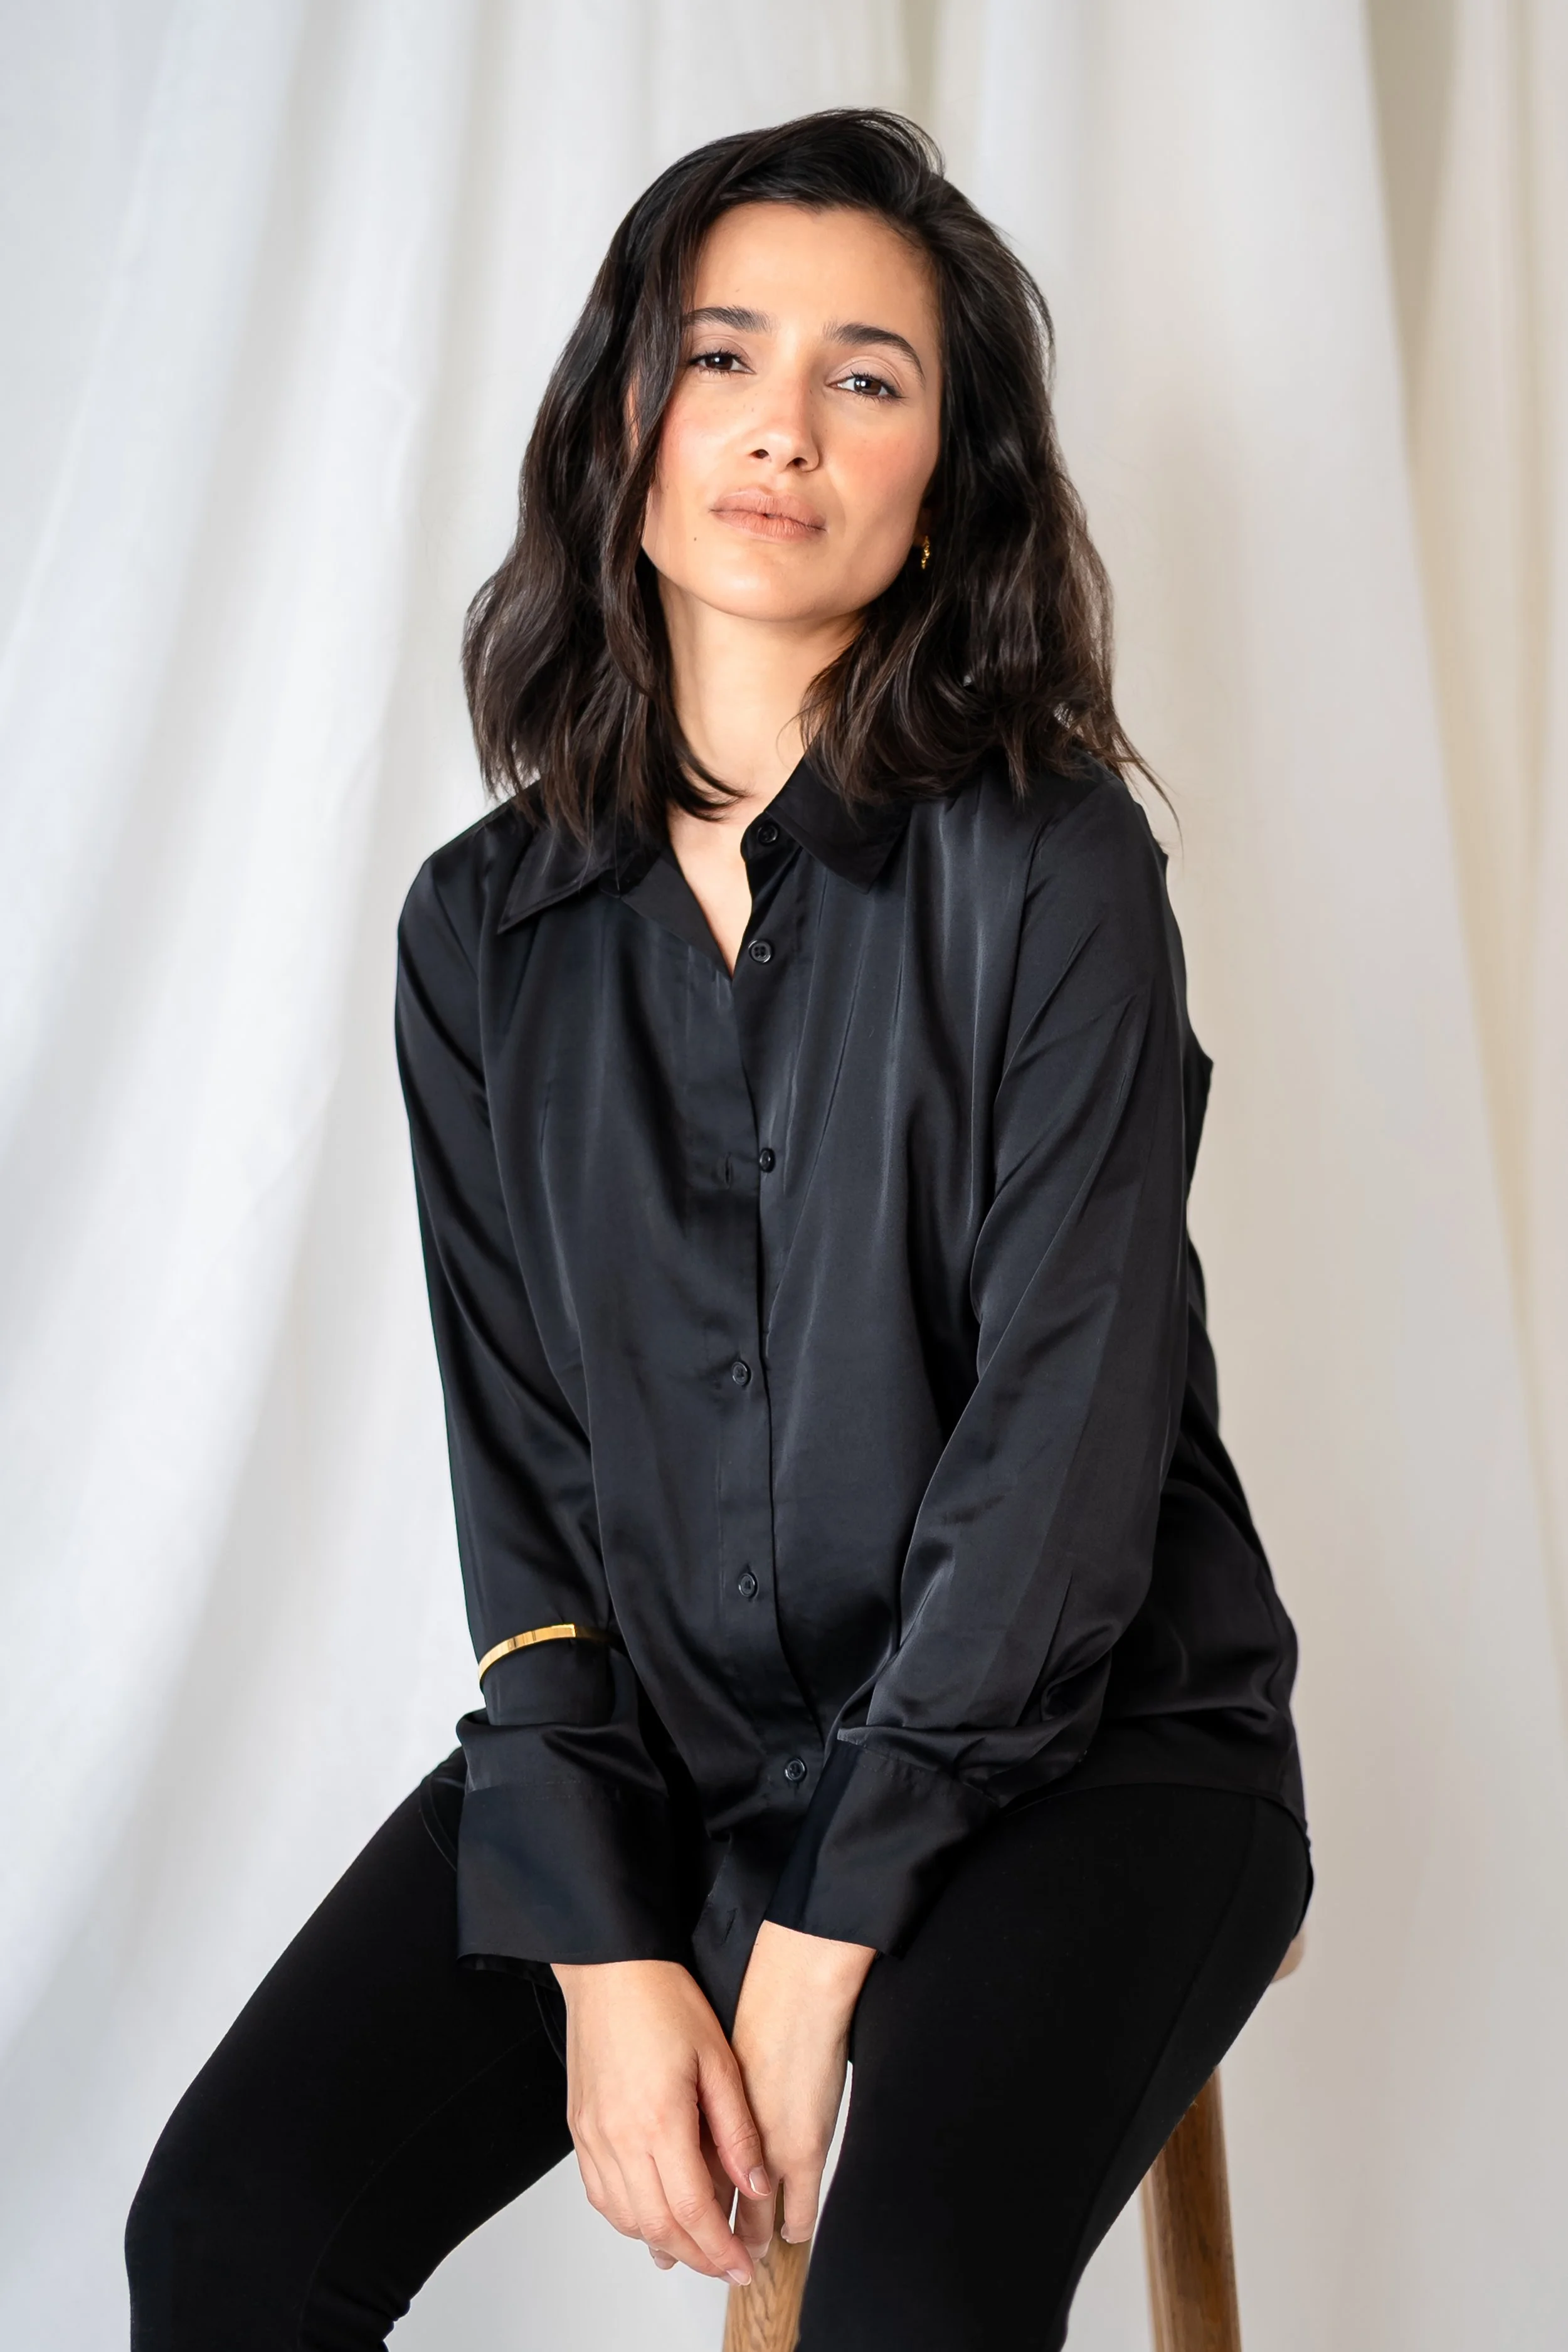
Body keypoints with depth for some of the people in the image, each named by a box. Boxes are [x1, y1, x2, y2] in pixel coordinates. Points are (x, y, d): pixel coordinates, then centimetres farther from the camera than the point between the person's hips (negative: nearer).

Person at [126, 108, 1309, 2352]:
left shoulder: (1051, 868, -9)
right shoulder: (485, 925, 3)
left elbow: (1066, 1432, -13)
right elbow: (519, 1467, 1)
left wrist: (818, 1956, -15)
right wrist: (602, 1951, -11)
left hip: (1075, 1734, -3)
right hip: (656, 1736, 4)